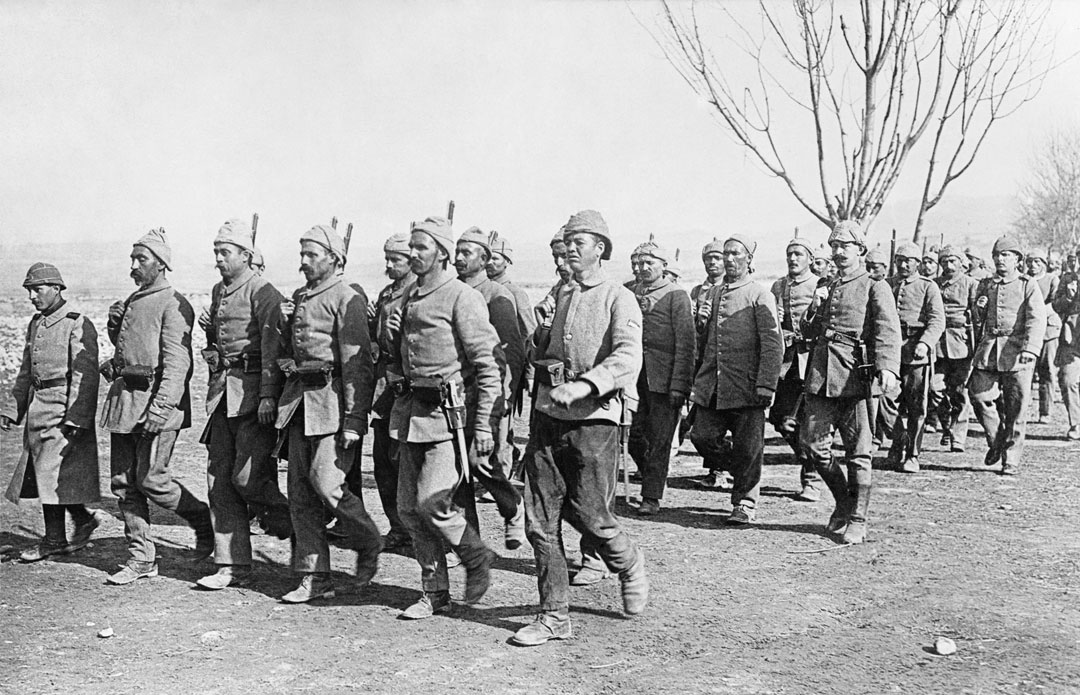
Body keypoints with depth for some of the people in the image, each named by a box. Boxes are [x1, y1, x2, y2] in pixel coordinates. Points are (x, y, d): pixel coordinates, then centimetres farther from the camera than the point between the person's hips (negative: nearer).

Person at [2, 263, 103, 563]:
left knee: (52, 471, -7)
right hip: (38, 405, 8)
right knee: (39, 471, 9)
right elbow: (26, 372, 21)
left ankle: (54, 540, 5)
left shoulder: (78, 325, -11)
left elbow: (85, 376, -16)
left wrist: (75, 418, -22)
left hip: (65, 407, -8)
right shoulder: (36, 324, 14)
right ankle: (84, 518, 22)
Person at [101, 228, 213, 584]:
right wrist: (114, 324, 12)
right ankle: (141, 558, 14)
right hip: (123, 395, 9)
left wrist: (161, 405, -26)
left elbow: (177, 361, -19)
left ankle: (205, 521, 14)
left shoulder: (173, 304, -10)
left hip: (156, 398, -9)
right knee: (124, 482, 7)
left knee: (150, 480, -8)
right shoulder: (132, 301, 17)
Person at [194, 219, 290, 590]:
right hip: (220, 391, 8)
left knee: (246, 477, -12)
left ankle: (293, 525, 16)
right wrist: (209, 330, 9)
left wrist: (268, 395, -24)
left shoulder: (263, 292, -8)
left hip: (252, 393, -8)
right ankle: (233, 567, 11)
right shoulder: (218, 291, 18)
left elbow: (272, 347, -16)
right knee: (219, 479, 5)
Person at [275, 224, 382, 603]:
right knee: (300, 490, 6)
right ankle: (315, 578, 12)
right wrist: (285, 323, 10)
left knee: (325, 480, -14)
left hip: (331, 399, -8)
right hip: (298, 398, 8)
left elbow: (358, 363, -16)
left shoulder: (346, 299, -9)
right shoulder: (298, 298, 17)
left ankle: (369, 543, 12)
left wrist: (354, 419, -21)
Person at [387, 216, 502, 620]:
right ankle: (435, 592, 19)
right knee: (408, 507, 7)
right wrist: (395, 336, 5)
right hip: (412, 410, 8)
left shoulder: (462, 299, -11)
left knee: (431, 502, -13)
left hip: (450, 412, -8)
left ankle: (477, 558, 14)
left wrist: (485, 425, -19)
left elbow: (488, 365, -15)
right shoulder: (410, 299, 14)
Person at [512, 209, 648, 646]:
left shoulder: (619, 299, -3)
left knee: (589, 515, -2)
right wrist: (542, 336, 8)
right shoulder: (561, 297, 17)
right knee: (540, 519, 2)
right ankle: (554, 616, 11)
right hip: (548, 414, 6)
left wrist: (582, 386, -32)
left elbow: (627, 359, -19)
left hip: (594, 418, -6)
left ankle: (629, 566, 31)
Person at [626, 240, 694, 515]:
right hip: (636, 376, 5)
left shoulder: (677, 296, -5)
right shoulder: (632, 294, 12)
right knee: (634, 435, 6)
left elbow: (685, 344, -9)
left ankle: (652, 497, 7)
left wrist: (679, 385, -15)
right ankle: (651, 477, 29)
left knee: (659, 439, -1)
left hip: (663, 379, -5)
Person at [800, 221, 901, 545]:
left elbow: (888, 330, -13)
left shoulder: (875, 288, 0)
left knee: (858, 451, -1)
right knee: (813, 444, 3)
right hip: (820, 376, 6)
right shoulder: (826, 289, 20)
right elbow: (808, 331, 23)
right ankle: (844, 501, 24)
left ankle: (857, 521, 8)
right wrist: (816, 307, 2)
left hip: (855, 377, -6)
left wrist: (888, 368, -30)